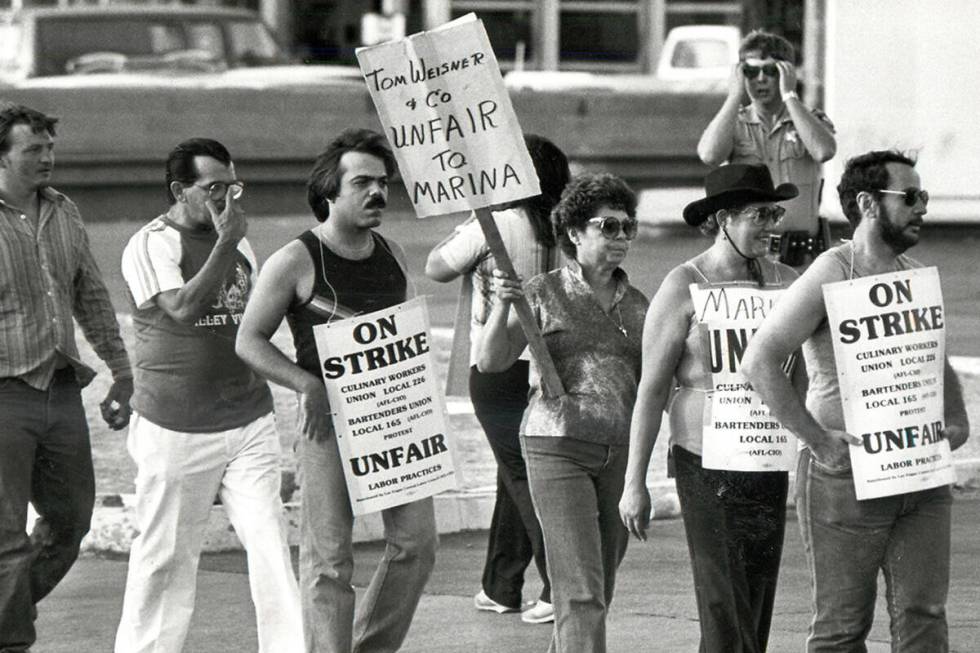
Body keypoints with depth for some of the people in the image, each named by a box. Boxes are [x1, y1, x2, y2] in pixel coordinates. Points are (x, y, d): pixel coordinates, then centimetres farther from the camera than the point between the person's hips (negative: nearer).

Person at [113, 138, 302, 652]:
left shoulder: (238, 243, 13)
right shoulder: (150, 246, -8)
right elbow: (184, 308, -24)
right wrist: (226, 242, -23)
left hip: (249, 423, 5)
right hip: (176, 430, -5)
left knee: (269, 541, -5)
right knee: (166, 553, 4)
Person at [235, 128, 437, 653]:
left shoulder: (392, 255, 11)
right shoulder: (295, 261, -6)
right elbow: (249, 340, -3)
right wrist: (307, 383, -16)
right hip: (329, 417, -5)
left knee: (416, 541, 0)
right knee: (328, 556, -4)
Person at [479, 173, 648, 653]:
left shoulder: (636, 305, 12)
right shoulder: (544, 295, -1)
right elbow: (491, 361, -9)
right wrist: (501, 306, -24)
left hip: (621, 452, 5)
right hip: (558, 449, -5)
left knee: (598, 591, 10)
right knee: (581, 593, -14)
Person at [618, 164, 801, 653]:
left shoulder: (782, 281, 7)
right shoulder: (684, 288, -7)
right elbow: (652, 388, -7)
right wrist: (635, 483, -9)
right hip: (707, 461, -5)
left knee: (759, 600, 8)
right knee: (725, 604, -7)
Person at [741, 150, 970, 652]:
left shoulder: (918, 277, 12)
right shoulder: (831, 275, -9)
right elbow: (759, 360, -17)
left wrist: (957, 421, 9)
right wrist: (817, 439, -20)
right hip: (847, 475, -6)